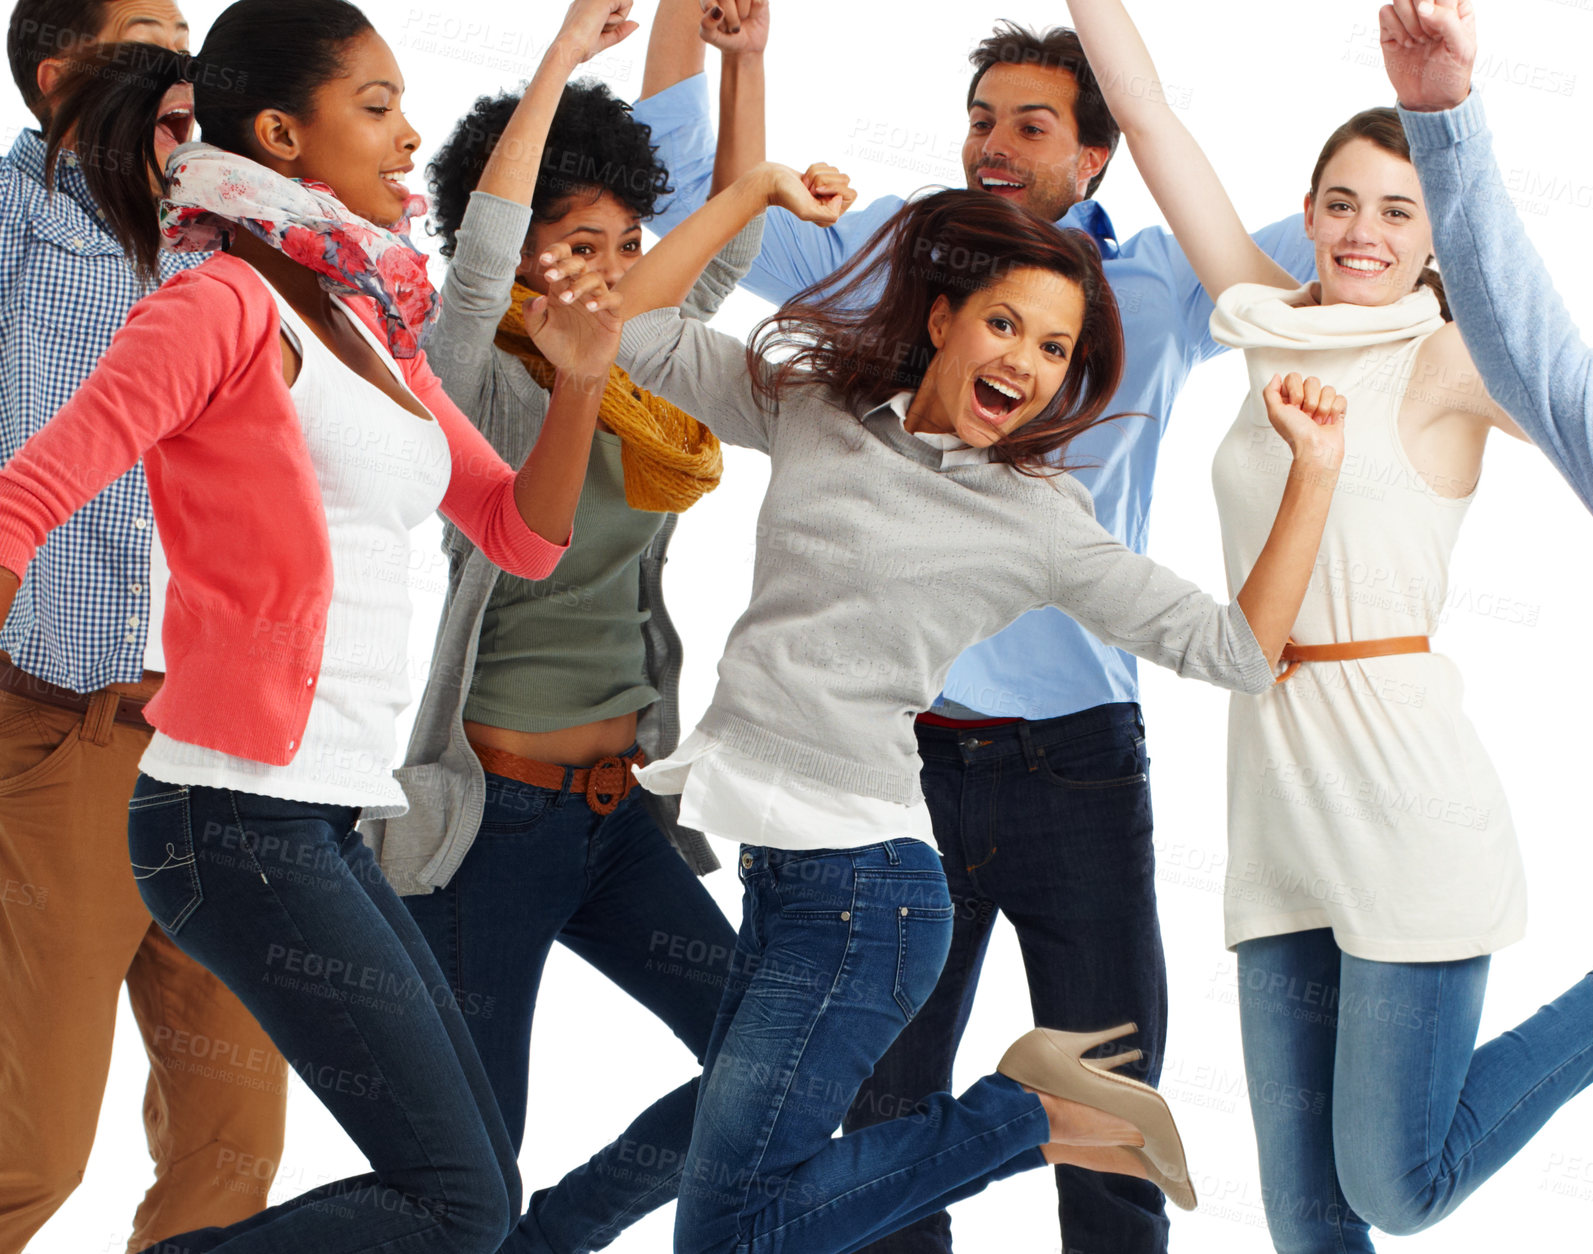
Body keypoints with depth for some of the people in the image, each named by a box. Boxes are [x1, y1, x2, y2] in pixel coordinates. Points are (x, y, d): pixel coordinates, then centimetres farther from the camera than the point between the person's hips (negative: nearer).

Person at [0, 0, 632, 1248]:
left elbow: (524, 535, 19)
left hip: (321, 821, 9)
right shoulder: (228, 305, -9)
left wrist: (578, 382, 3)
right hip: (238, 814, -9)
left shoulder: (375, 328, 18)